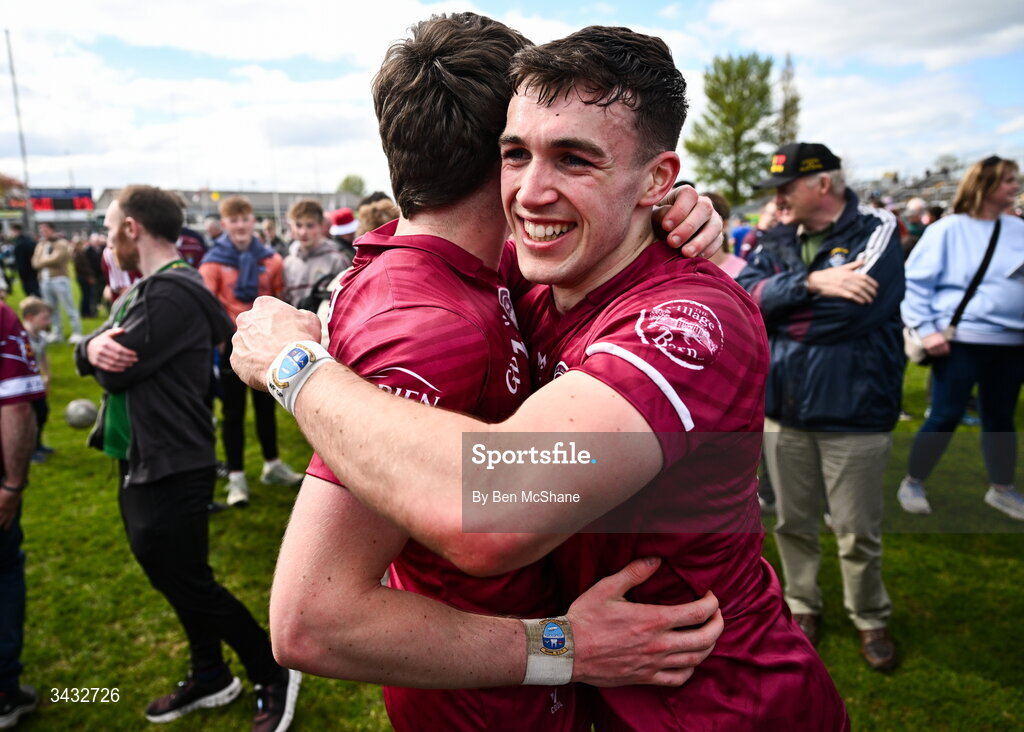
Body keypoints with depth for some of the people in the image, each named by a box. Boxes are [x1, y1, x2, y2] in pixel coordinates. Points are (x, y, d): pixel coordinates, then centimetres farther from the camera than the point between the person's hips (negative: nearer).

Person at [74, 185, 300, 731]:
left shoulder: (172, 294, -22)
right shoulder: (146, 289, 11)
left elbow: (116, 372, -24)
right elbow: (95, 357, 6)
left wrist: (103, 347, -2)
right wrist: (93, 345, -17)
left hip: (170, 468, -10)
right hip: (142, 462, 10)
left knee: (189, 583, 0)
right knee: (172, 577, 19)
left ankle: (274, 675, 17)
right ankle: (210, 678, 36)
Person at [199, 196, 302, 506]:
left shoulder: (271, 259, 0)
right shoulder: (213, 262, -7)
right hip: (232, 345, -2)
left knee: (266, 406, 16)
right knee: (234, 412, 7)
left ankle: (272, 465, 31)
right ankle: (236, 477, 17)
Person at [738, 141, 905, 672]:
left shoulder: (876, 231, -10)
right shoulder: (778, 242, 5)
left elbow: (853, 310, -25)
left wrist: (774, 303, -13)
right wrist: (809, 282, -25)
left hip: (853, 413, -4)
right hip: (783, 410, 4)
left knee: (858, 533, 9)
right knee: (793, 522, 17)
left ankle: (869, 618, 34)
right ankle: (802, 606, 38)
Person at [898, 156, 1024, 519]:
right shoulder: (948, 229, -7)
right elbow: (914, 281, -9)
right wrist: (926, 329, -14)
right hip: (961, 340, -5)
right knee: (946, 416, -2)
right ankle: (912, 483, 14)